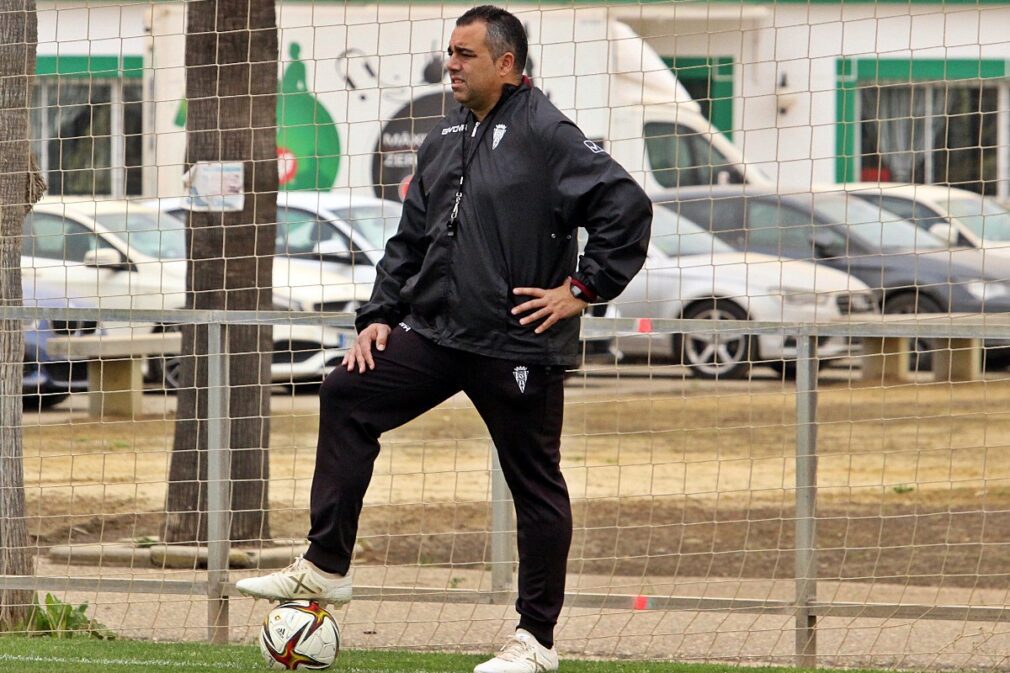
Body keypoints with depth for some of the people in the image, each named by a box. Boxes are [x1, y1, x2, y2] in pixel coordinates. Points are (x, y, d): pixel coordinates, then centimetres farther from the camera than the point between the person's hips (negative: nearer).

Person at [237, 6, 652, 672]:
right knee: (347, 398, -3)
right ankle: (326, 567, 1)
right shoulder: (444, 140, 13)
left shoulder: (547, 135, -11)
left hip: (518, 344, -7)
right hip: (435, 331, 8)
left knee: (535, 484, 1)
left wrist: (583, 288, -14)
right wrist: (378, 315, 12)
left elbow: (627, 205, -17)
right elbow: (411, 237, 20)